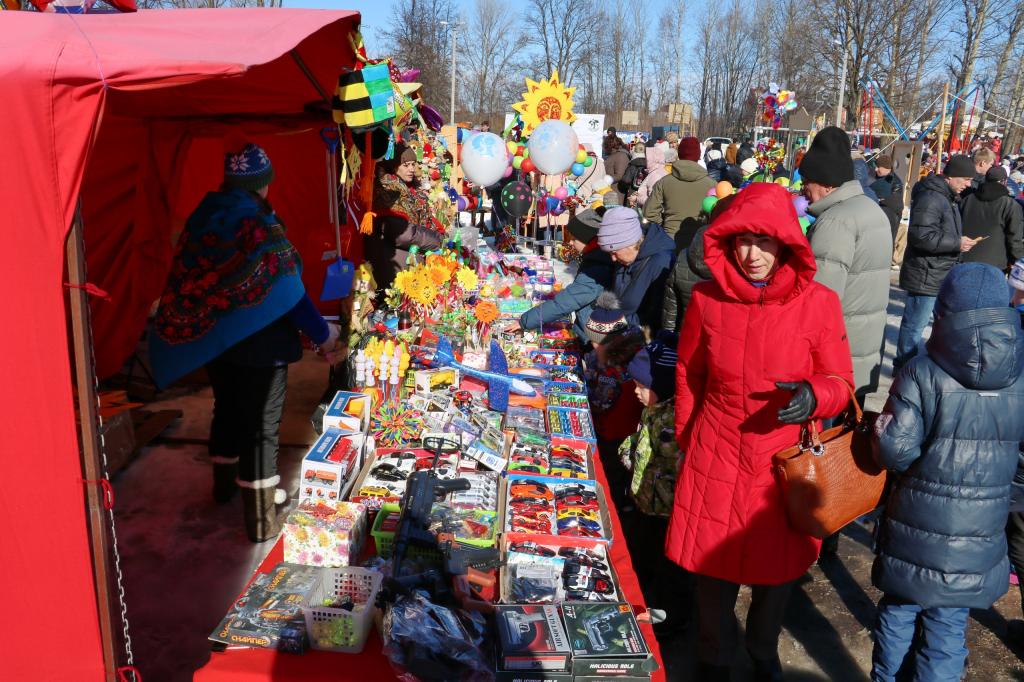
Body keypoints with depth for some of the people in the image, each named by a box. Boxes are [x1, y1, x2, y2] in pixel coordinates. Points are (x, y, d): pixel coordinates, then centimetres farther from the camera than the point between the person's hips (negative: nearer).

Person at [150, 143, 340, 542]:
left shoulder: (202, 218, 0)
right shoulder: (260, 227, -19)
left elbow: (188, 283, 6)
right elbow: (288, 293, -18)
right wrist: (322, 334, -7)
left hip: (210, 341, 7)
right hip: (257, 345, -7)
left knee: (227, 409, 25)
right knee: (261, 426, 3)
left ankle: (225, 483, 46)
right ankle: (260, 520, 11)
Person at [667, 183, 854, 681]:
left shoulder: (818, 303, -10)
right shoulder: (707, 299, -6)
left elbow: (841, 382, -2)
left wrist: (814, 396, -24)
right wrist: (686, 437, 12)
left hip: (783, 462, 0)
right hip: (716, 460, 1)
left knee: (776, 567, 17)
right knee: (713, 565, 12)